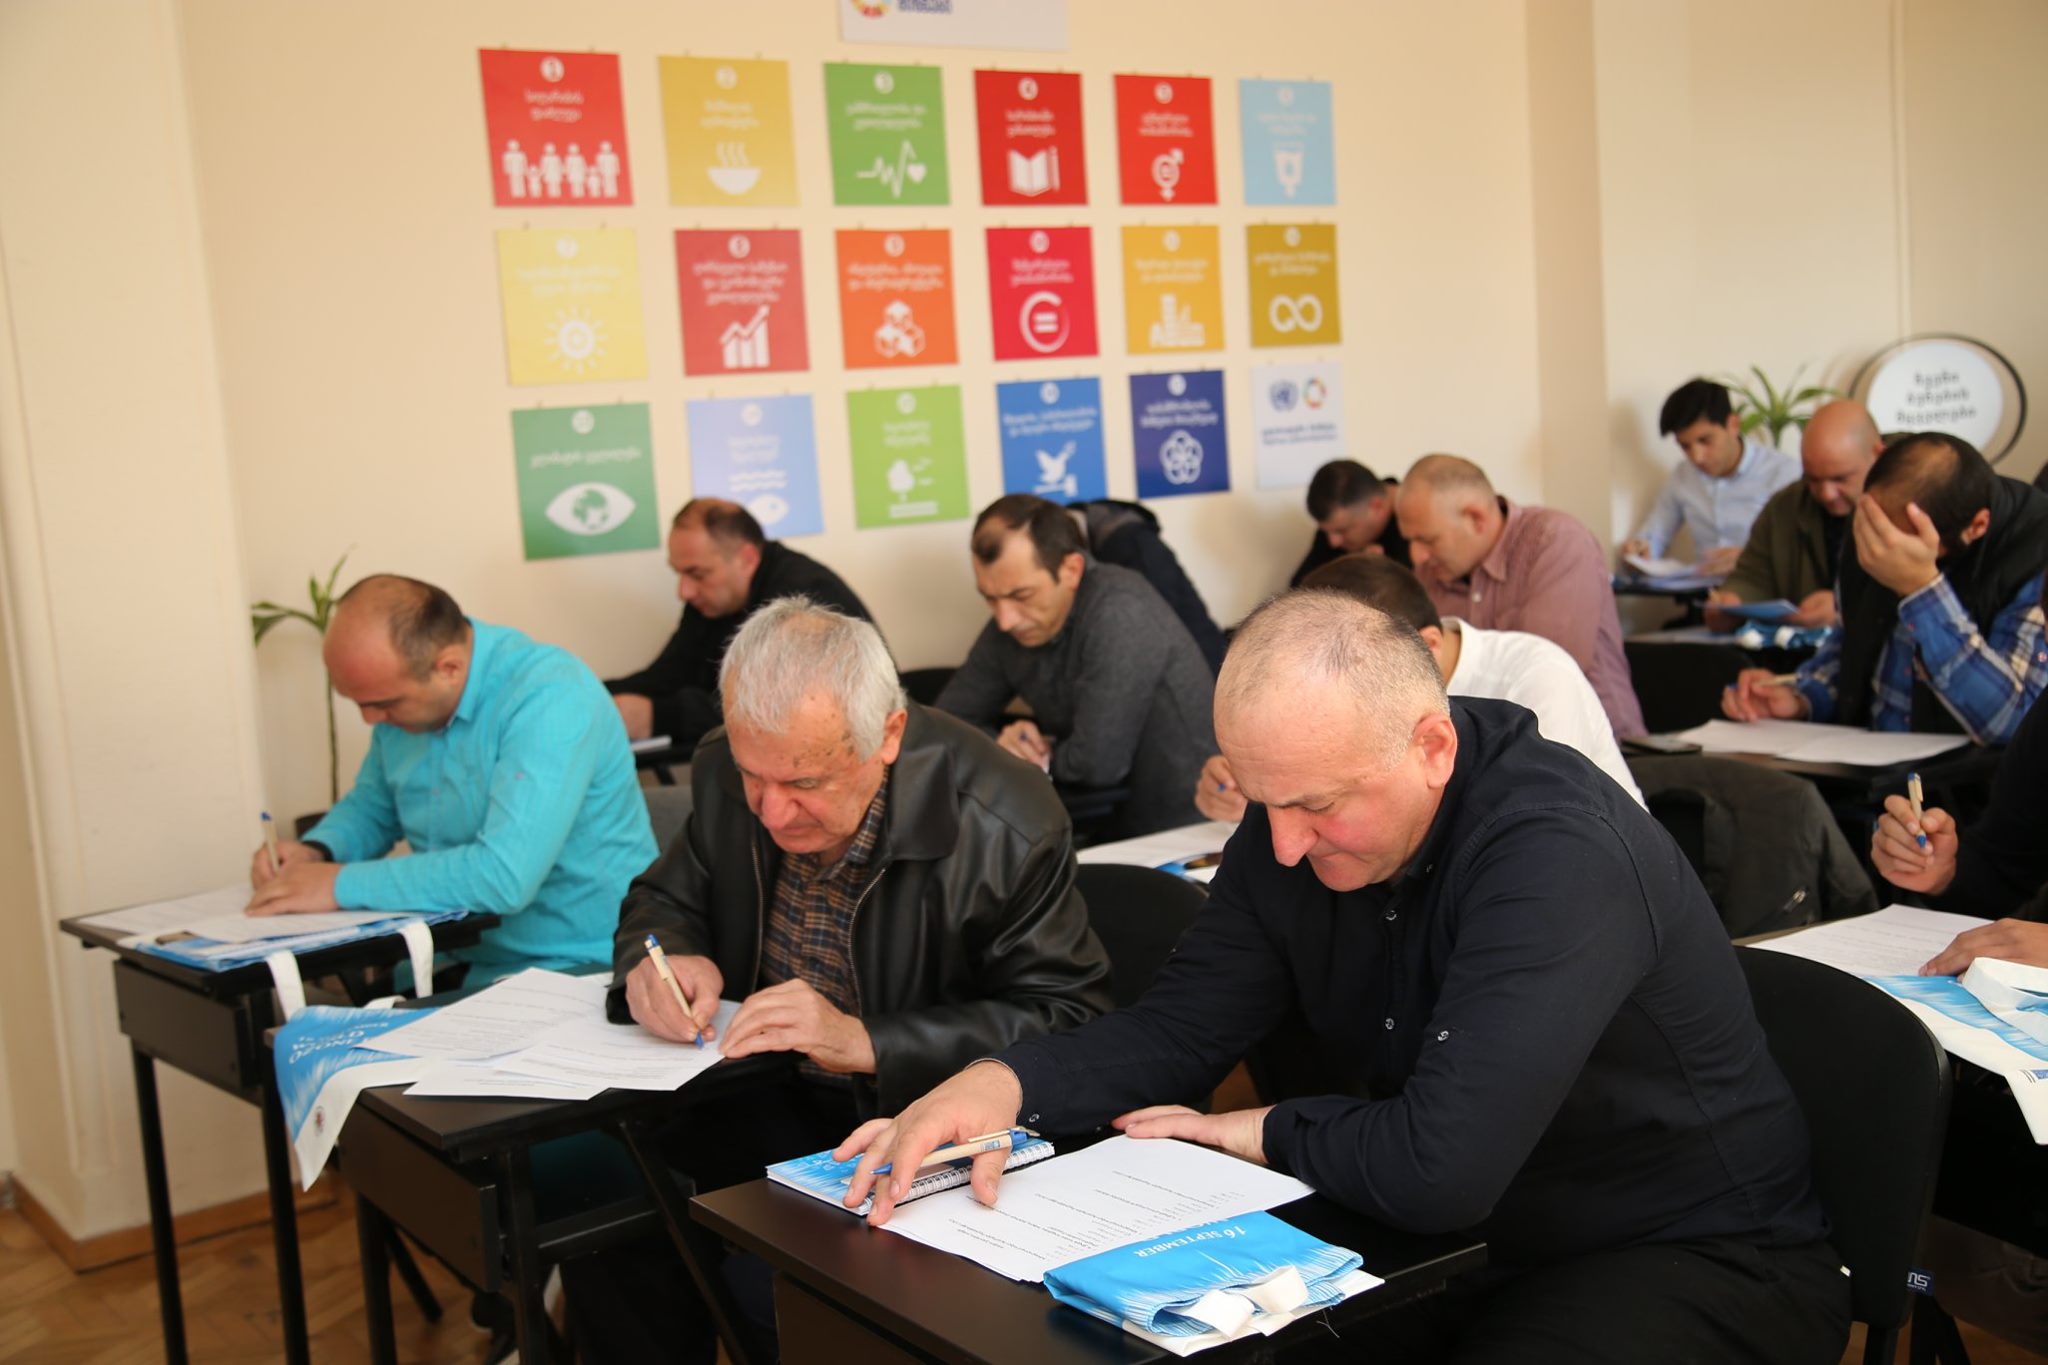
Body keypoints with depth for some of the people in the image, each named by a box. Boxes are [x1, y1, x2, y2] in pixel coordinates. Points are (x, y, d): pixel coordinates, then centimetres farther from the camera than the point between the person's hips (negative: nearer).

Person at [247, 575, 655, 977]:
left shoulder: (550, 697, -23)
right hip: (466, 962, 7)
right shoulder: (399, 692, 3)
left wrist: (342, 884, -23)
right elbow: (371, 807, 21)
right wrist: (315, 851, 0)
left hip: (579, 972, -7)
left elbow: (505, 875, -31)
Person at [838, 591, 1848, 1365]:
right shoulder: (1296, 820, -6)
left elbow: (1441, 1167, -37)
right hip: (1465, 1240, 7)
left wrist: (1265, 1133, -18)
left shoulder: (1559, 852, -31)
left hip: (1700, 1260, -6)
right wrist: (1006, 1084, -21)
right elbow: (1176, 1026, -1)